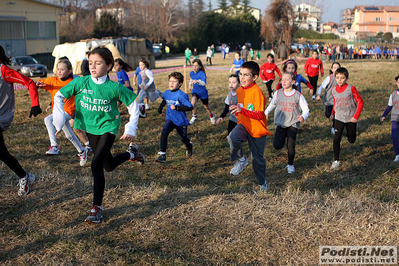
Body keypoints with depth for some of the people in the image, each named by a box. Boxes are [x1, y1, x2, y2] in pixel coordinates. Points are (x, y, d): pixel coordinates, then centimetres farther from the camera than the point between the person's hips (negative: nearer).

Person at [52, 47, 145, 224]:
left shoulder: (114, 88, -18)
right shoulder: (80, 83, -13)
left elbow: (133, 105, -7)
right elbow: (59, 96, -2)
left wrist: (130, 129, -9)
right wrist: (59, 121, -11)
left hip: (108, 127, -4)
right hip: (90, 128, 4)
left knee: (96, 164, -21)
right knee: (108, 166, 18)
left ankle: (97, 208, -10)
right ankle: (131, 153, 49)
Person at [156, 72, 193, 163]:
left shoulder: (181, 95, -20)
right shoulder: (166, 93, -1)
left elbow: (190, 107, -26)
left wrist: (176, 107, -30)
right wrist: (160, 110, 16)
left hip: (181, 120, -3)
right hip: (170, 119, 3)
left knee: (183, 138, 14)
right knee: (164, 132, -24)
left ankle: (189, 146, 51)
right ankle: (162, 154, -22)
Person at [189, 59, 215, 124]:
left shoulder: (202, 73, -24)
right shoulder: (191, 73, -7)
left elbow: (204, 83, -41)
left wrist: (197, 81, -58)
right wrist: (190, 85, 27)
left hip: (203, 92, -3)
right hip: (195, 92, 3)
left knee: (206, 106, 17)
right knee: (192, 104, -25)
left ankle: (211, 115, 49)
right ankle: (194, 116, 0)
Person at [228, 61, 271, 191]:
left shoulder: (257, 92, -21)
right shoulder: (239, 90, 2)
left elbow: (260, 115, -29)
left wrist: (242, 111, -39)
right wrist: (237, 110, 4)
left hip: (257, 129, -4)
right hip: (244, 125, 5)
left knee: (258, 159, 9)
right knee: (233, 138, -31)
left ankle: (263, 183, 35)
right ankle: (241, 159, -4)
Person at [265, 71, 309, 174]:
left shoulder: (298, 95, -6)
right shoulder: (278, 93, 0)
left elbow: (306, 109, -2)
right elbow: (272, 104, 16)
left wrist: (303, 116, -24)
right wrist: (266, 113, -1)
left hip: (293, 124, -2)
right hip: (281, 123, 2)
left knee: (290, 145, -8)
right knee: (277, 145, -10)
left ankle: (290, 165, 17)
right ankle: (284, 137, 27)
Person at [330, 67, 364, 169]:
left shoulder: (351, 89, -13)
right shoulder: (333, 90, -1)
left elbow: (360, 102, -9)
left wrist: (356, 116, -15)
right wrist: (332, 114, 10)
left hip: (351, 118, -2)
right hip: (339, 118, 2)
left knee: (351, 140, 14)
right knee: (336, 139, -12)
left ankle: (353, 127, 49)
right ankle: (336, 161, -2)